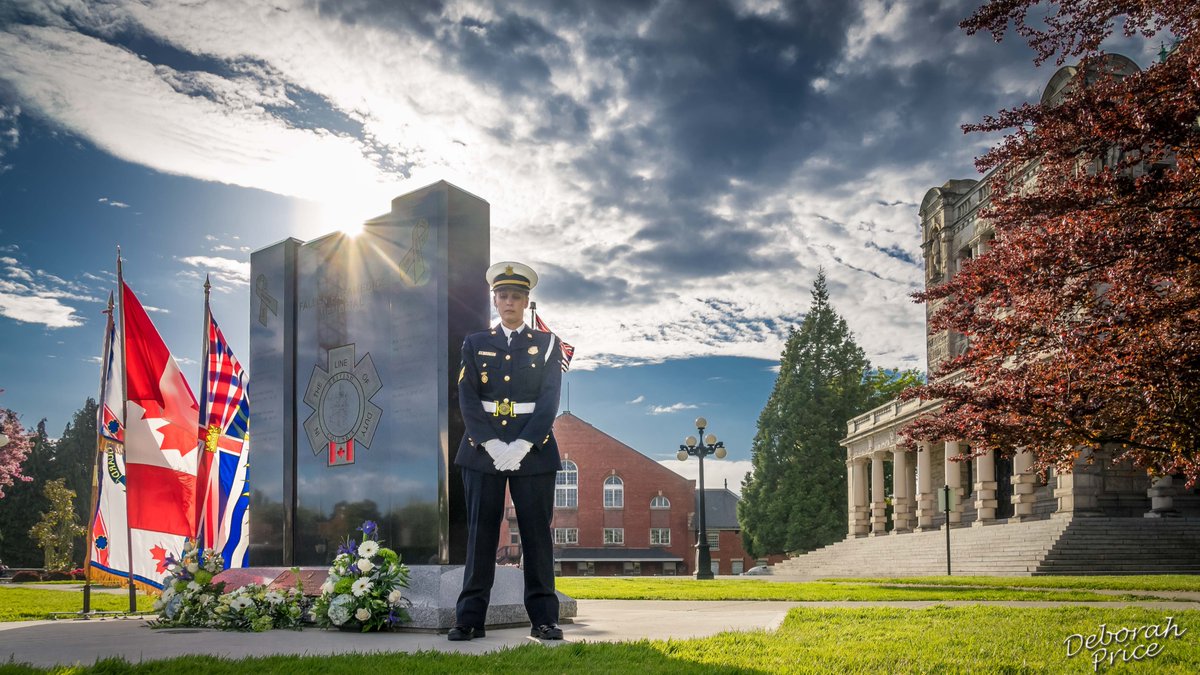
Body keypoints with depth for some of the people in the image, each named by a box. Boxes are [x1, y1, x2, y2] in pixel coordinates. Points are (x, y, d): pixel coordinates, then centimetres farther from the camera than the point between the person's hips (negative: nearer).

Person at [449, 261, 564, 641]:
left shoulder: (547, 344, 9)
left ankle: (543, 619, 5)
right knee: (480, 535, 1)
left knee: (538, 535, 0)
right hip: (482, 449, 1)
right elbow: (467, 399, 1)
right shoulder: (475, 344, 12)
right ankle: (470, 619, 5)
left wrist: (522, 446, -14)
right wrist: (492, 445, -12)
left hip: (533, 450, -1)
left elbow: (549, 400, -2)